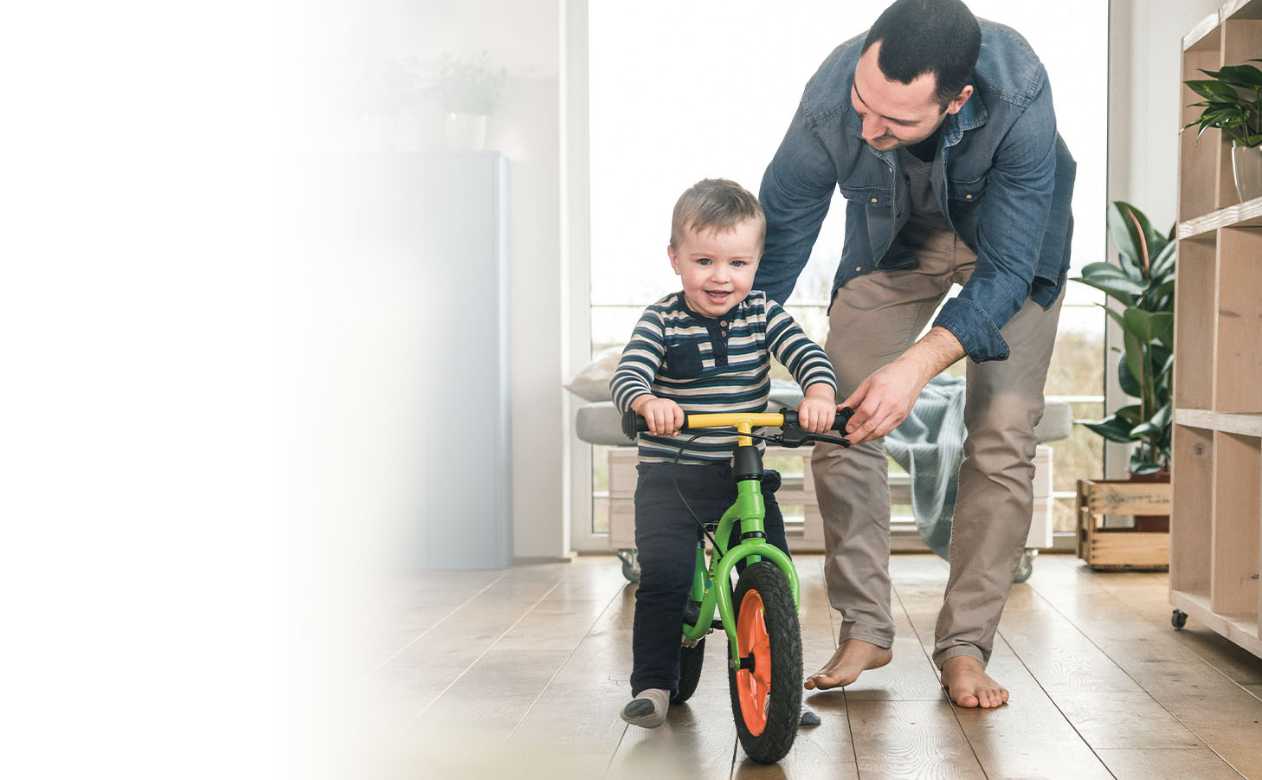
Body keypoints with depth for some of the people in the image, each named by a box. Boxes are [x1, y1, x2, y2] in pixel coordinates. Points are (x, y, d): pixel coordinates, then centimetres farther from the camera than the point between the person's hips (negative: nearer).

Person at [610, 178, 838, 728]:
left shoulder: (763, 314, 1)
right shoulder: (661, 322, -6)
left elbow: (808, 355, -10)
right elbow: (626, 376, -18)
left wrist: (819, 394, -32)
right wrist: (649, 403, -41)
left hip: (744, 473, 3)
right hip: (670, 475, -2)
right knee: (663, 576, -16)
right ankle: (653, 683, -1)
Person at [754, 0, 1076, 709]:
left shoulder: (1018, 97, -40)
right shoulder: (827, 108, -35)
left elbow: (1006, 271, -34)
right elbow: (773, 251, -21)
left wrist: (917, 365, -46)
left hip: (1011, 240, -1)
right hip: (894, 239, 2)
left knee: (1003, 434, -13)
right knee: (840, 425, -9)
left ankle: (966, 646, 0)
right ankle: (865, 630, 6)